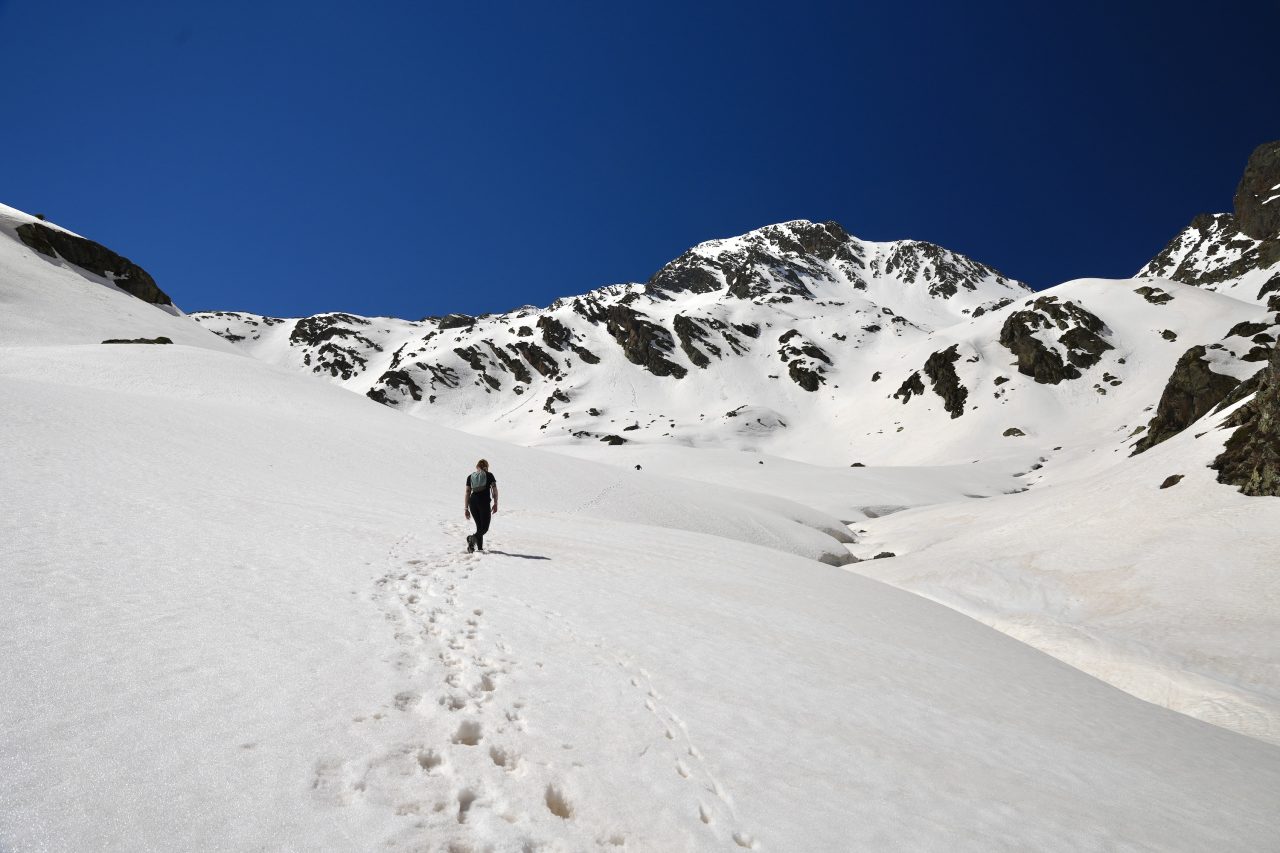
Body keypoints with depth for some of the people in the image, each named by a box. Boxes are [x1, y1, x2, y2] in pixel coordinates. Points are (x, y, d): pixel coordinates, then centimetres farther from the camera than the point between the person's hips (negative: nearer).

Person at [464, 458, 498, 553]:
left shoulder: (470, 477, 13)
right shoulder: (489, 475, 7)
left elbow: (467, 493, 8)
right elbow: (494, 491, -2)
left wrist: (466, 509, 9)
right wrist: (495, 504, 3)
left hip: (473, 502, 4)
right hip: (484, 502, -4)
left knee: (479, 526, 17)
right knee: (484, 528, 0)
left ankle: (480, 548, 15)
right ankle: (473, 538, -28)